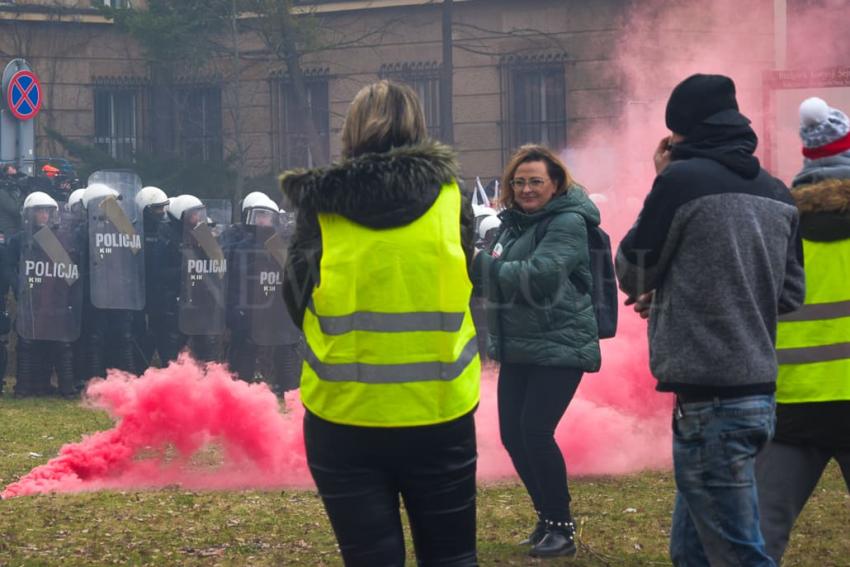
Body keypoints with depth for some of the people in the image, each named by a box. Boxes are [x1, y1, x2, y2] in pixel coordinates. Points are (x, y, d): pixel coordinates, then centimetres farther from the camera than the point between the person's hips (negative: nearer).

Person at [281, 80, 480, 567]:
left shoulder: (321, 206, -3)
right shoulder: (448, 198, 0)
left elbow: (297, 301, 4)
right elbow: (463, 286, 10)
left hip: (343, 416, -1)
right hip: (438, 412, 1)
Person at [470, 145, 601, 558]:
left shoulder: (568, 222, -12)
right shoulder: (514, 222, 12)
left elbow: (538, 276, -24)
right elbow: (499, 280, 17)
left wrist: (481, 265, -22)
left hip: (559, 348, -8)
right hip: (517, 349, 8)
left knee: (535, 431, -14)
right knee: (512, 435, 7)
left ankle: (561, 527, -2)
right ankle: (547, 519, 22)